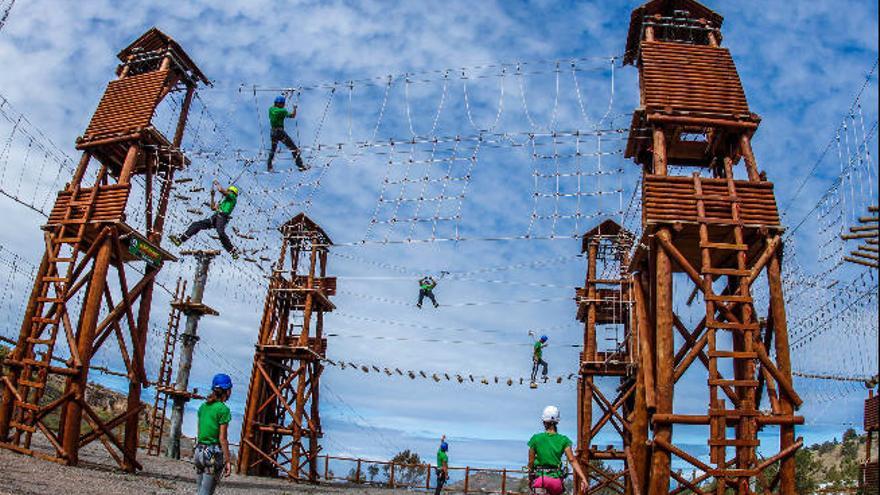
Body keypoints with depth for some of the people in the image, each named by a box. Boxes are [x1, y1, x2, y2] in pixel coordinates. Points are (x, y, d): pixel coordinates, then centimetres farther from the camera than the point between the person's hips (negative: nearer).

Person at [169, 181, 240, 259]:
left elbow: (220, 189, -4)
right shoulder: (225, 201, 37)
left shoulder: (233, 198, 9)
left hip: (222, 217, -10)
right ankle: (180, 239, -3)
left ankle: (233, 251, -36)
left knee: (220, 232, -36)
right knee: (196, 224, 1)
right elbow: (213, 207, 41)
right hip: (215, 217, 10)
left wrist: (217, 184, 16)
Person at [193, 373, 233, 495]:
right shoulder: (223, 409, -12)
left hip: (199, 451, 7)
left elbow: (199, 433, 14)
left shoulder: (203, 406, 9)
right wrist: (228, 461, -9)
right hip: (213, 453, -7)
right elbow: (222, 438, -13)